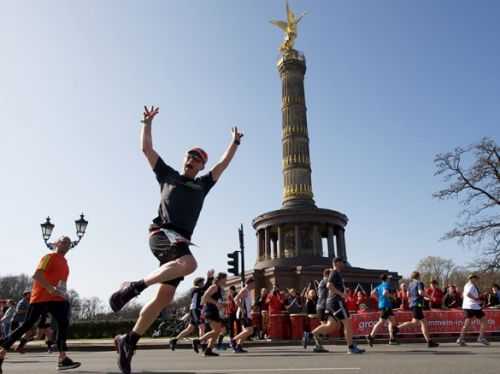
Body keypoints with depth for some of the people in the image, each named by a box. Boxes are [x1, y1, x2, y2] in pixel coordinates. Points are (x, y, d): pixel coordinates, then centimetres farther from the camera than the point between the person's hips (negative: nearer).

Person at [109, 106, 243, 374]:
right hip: (161, 232, -4)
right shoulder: (167, 175, 19)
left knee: (164, 298, -1)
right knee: (189, 264, -35)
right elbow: (146, 148, 20)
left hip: (181, 240, 5)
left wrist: (235, 142, 36)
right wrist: (148, 122, 21)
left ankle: (128, 341, 13)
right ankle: (134, 286, -23)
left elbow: (224, 163, 32)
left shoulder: (202, 185, 26)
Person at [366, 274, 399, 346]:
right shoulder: (387, 284, -9)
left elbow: (373, 293, 9)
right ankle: (371, 336, -8)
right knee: (381, 322, -7)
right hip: (386, 306, -9)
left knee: (392, 321, 13)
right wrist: (391, 296, -10)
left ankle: (392, 339, 13)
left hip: (381, 305, 9)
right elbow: (385, 293, -26)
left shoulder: (380, 286, 14)